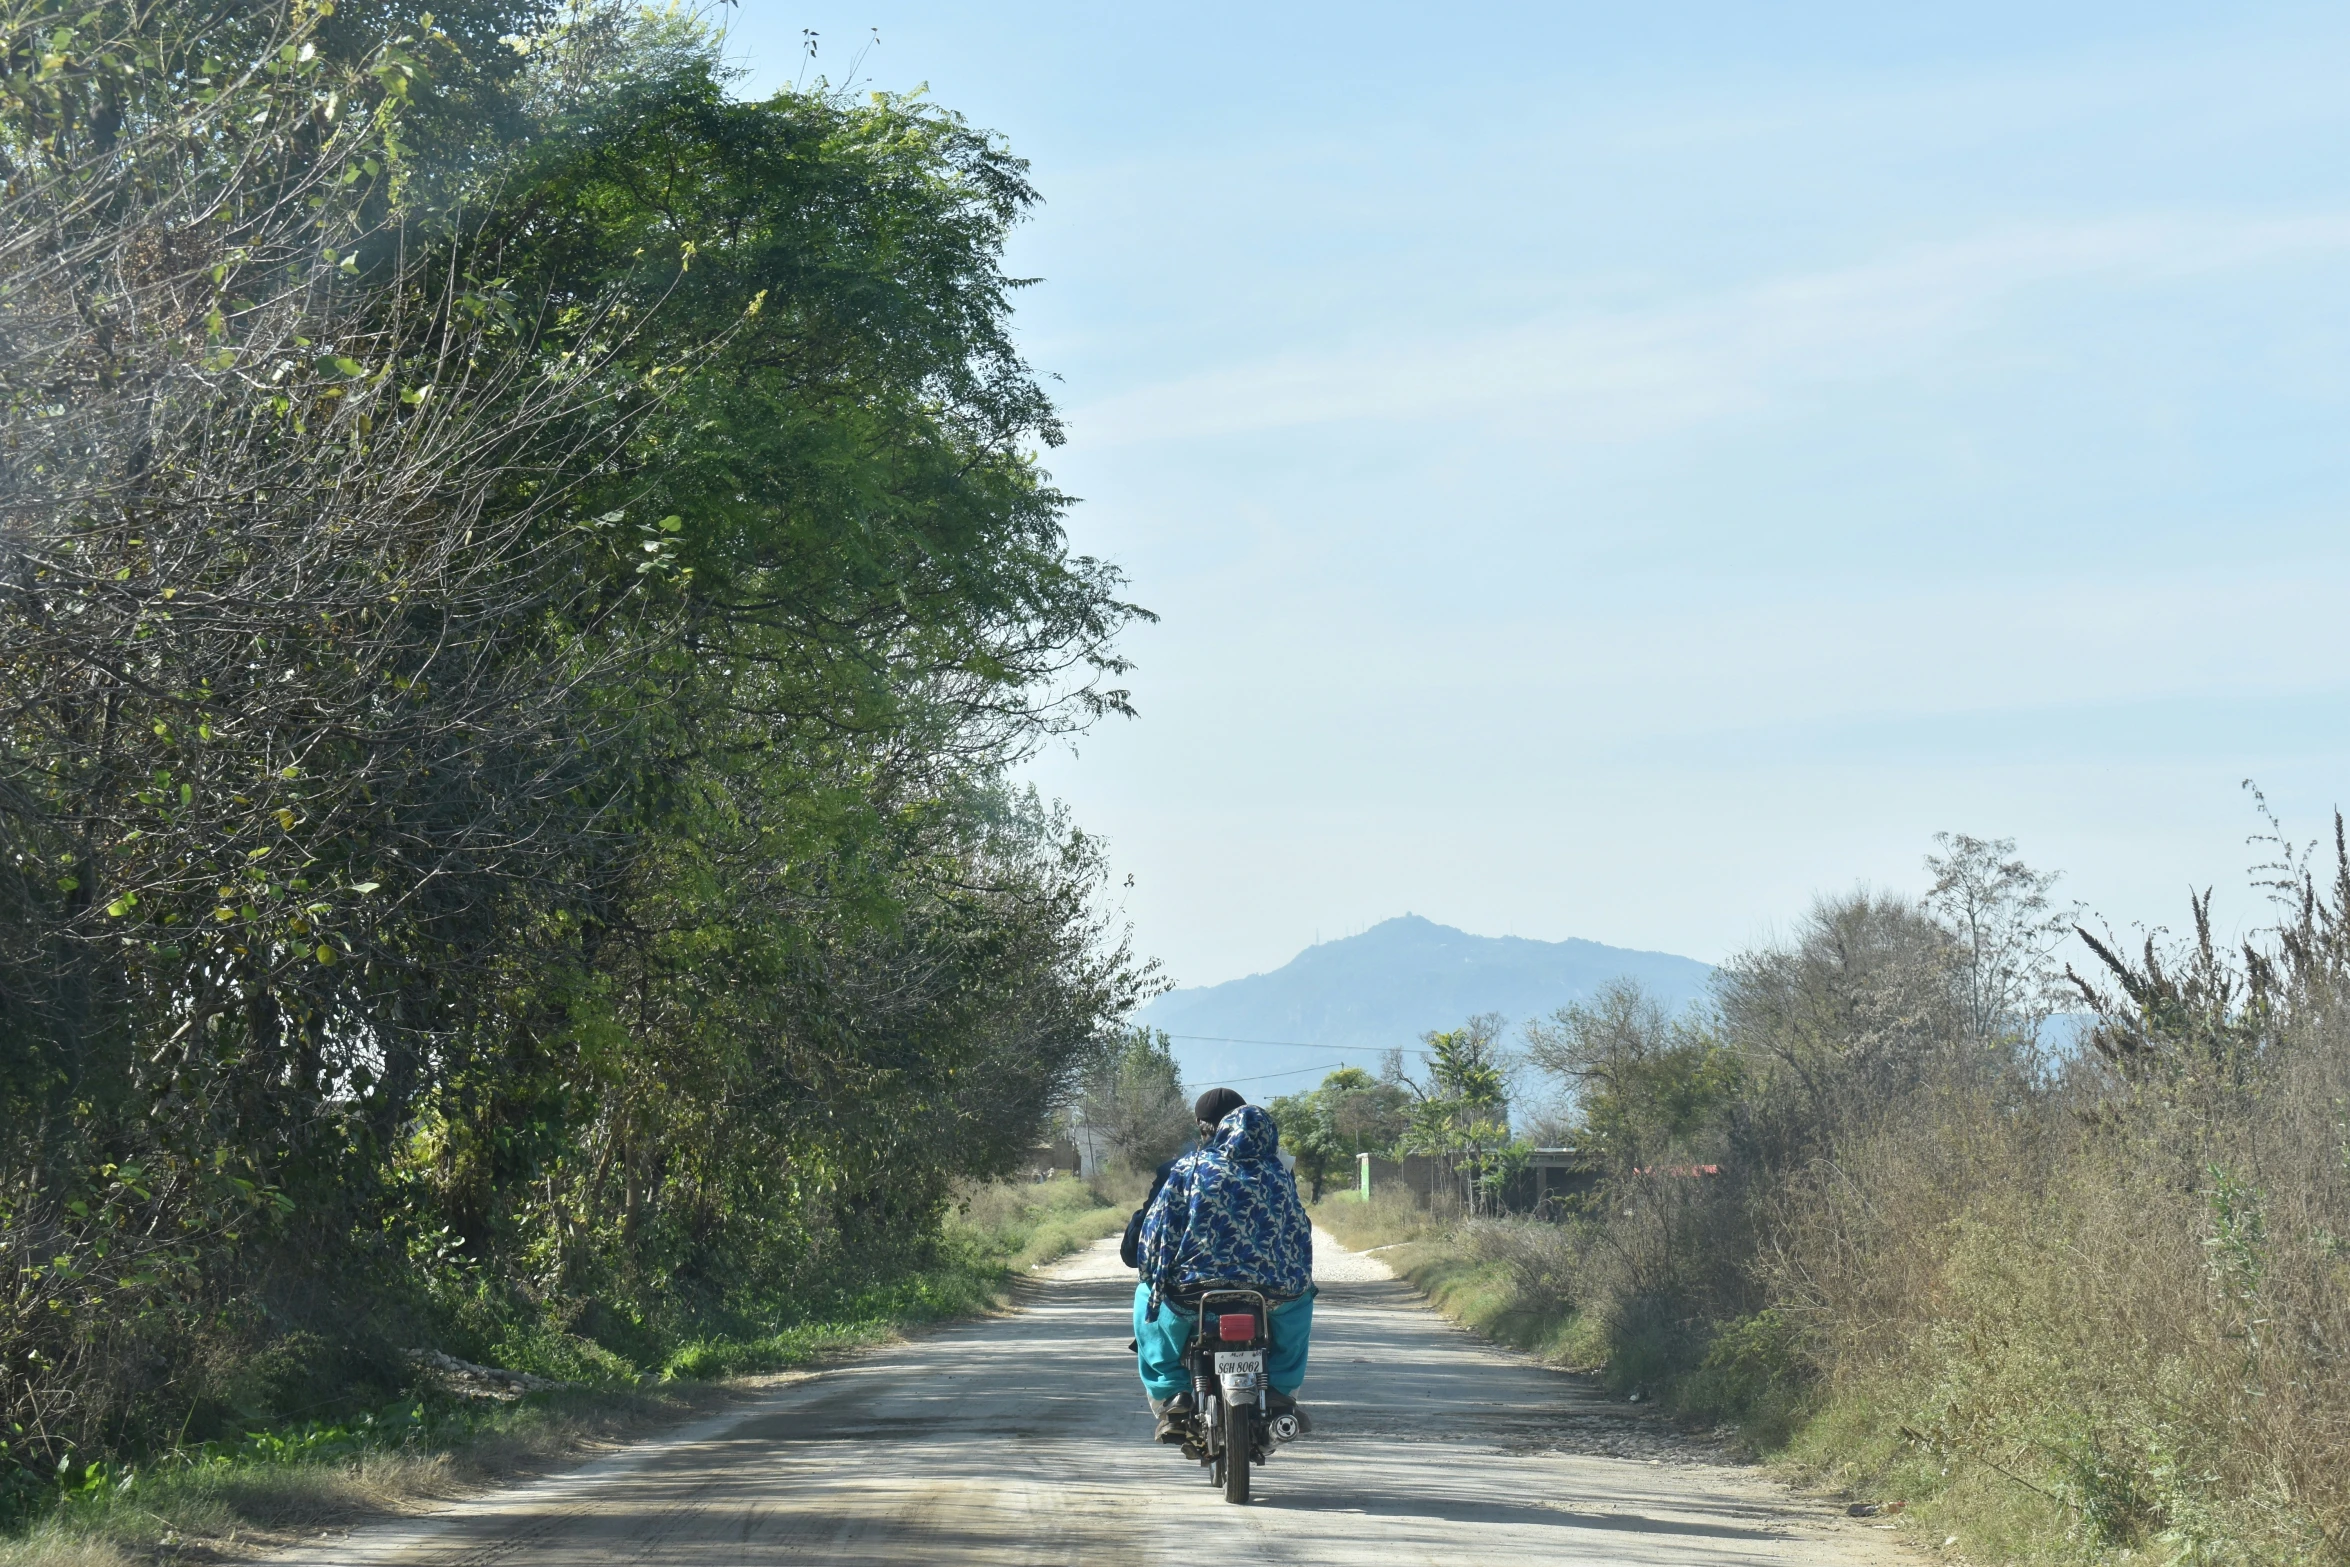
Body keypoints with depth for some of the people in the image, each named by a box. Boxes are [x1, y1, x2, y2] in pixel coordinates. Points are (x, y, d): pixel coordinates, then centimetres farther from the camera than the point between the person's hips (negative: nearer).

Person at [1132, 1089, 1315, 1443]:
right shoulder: (1278, 1173, 12)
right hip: (1272, 1296, 2)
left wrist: (1152, 1279, 19)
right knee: (1300, 1299, 37)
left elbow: (1156, 1234, 4)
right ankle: (1280, 1390, 26)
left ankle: (1171, 1395, 16)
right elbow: (1301, 1238, 19)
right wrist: (1298, 1284, 35)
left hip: (1192, 1297, -2)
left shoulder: (1187, 1168, 5)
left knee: (1146, 1295, 30)